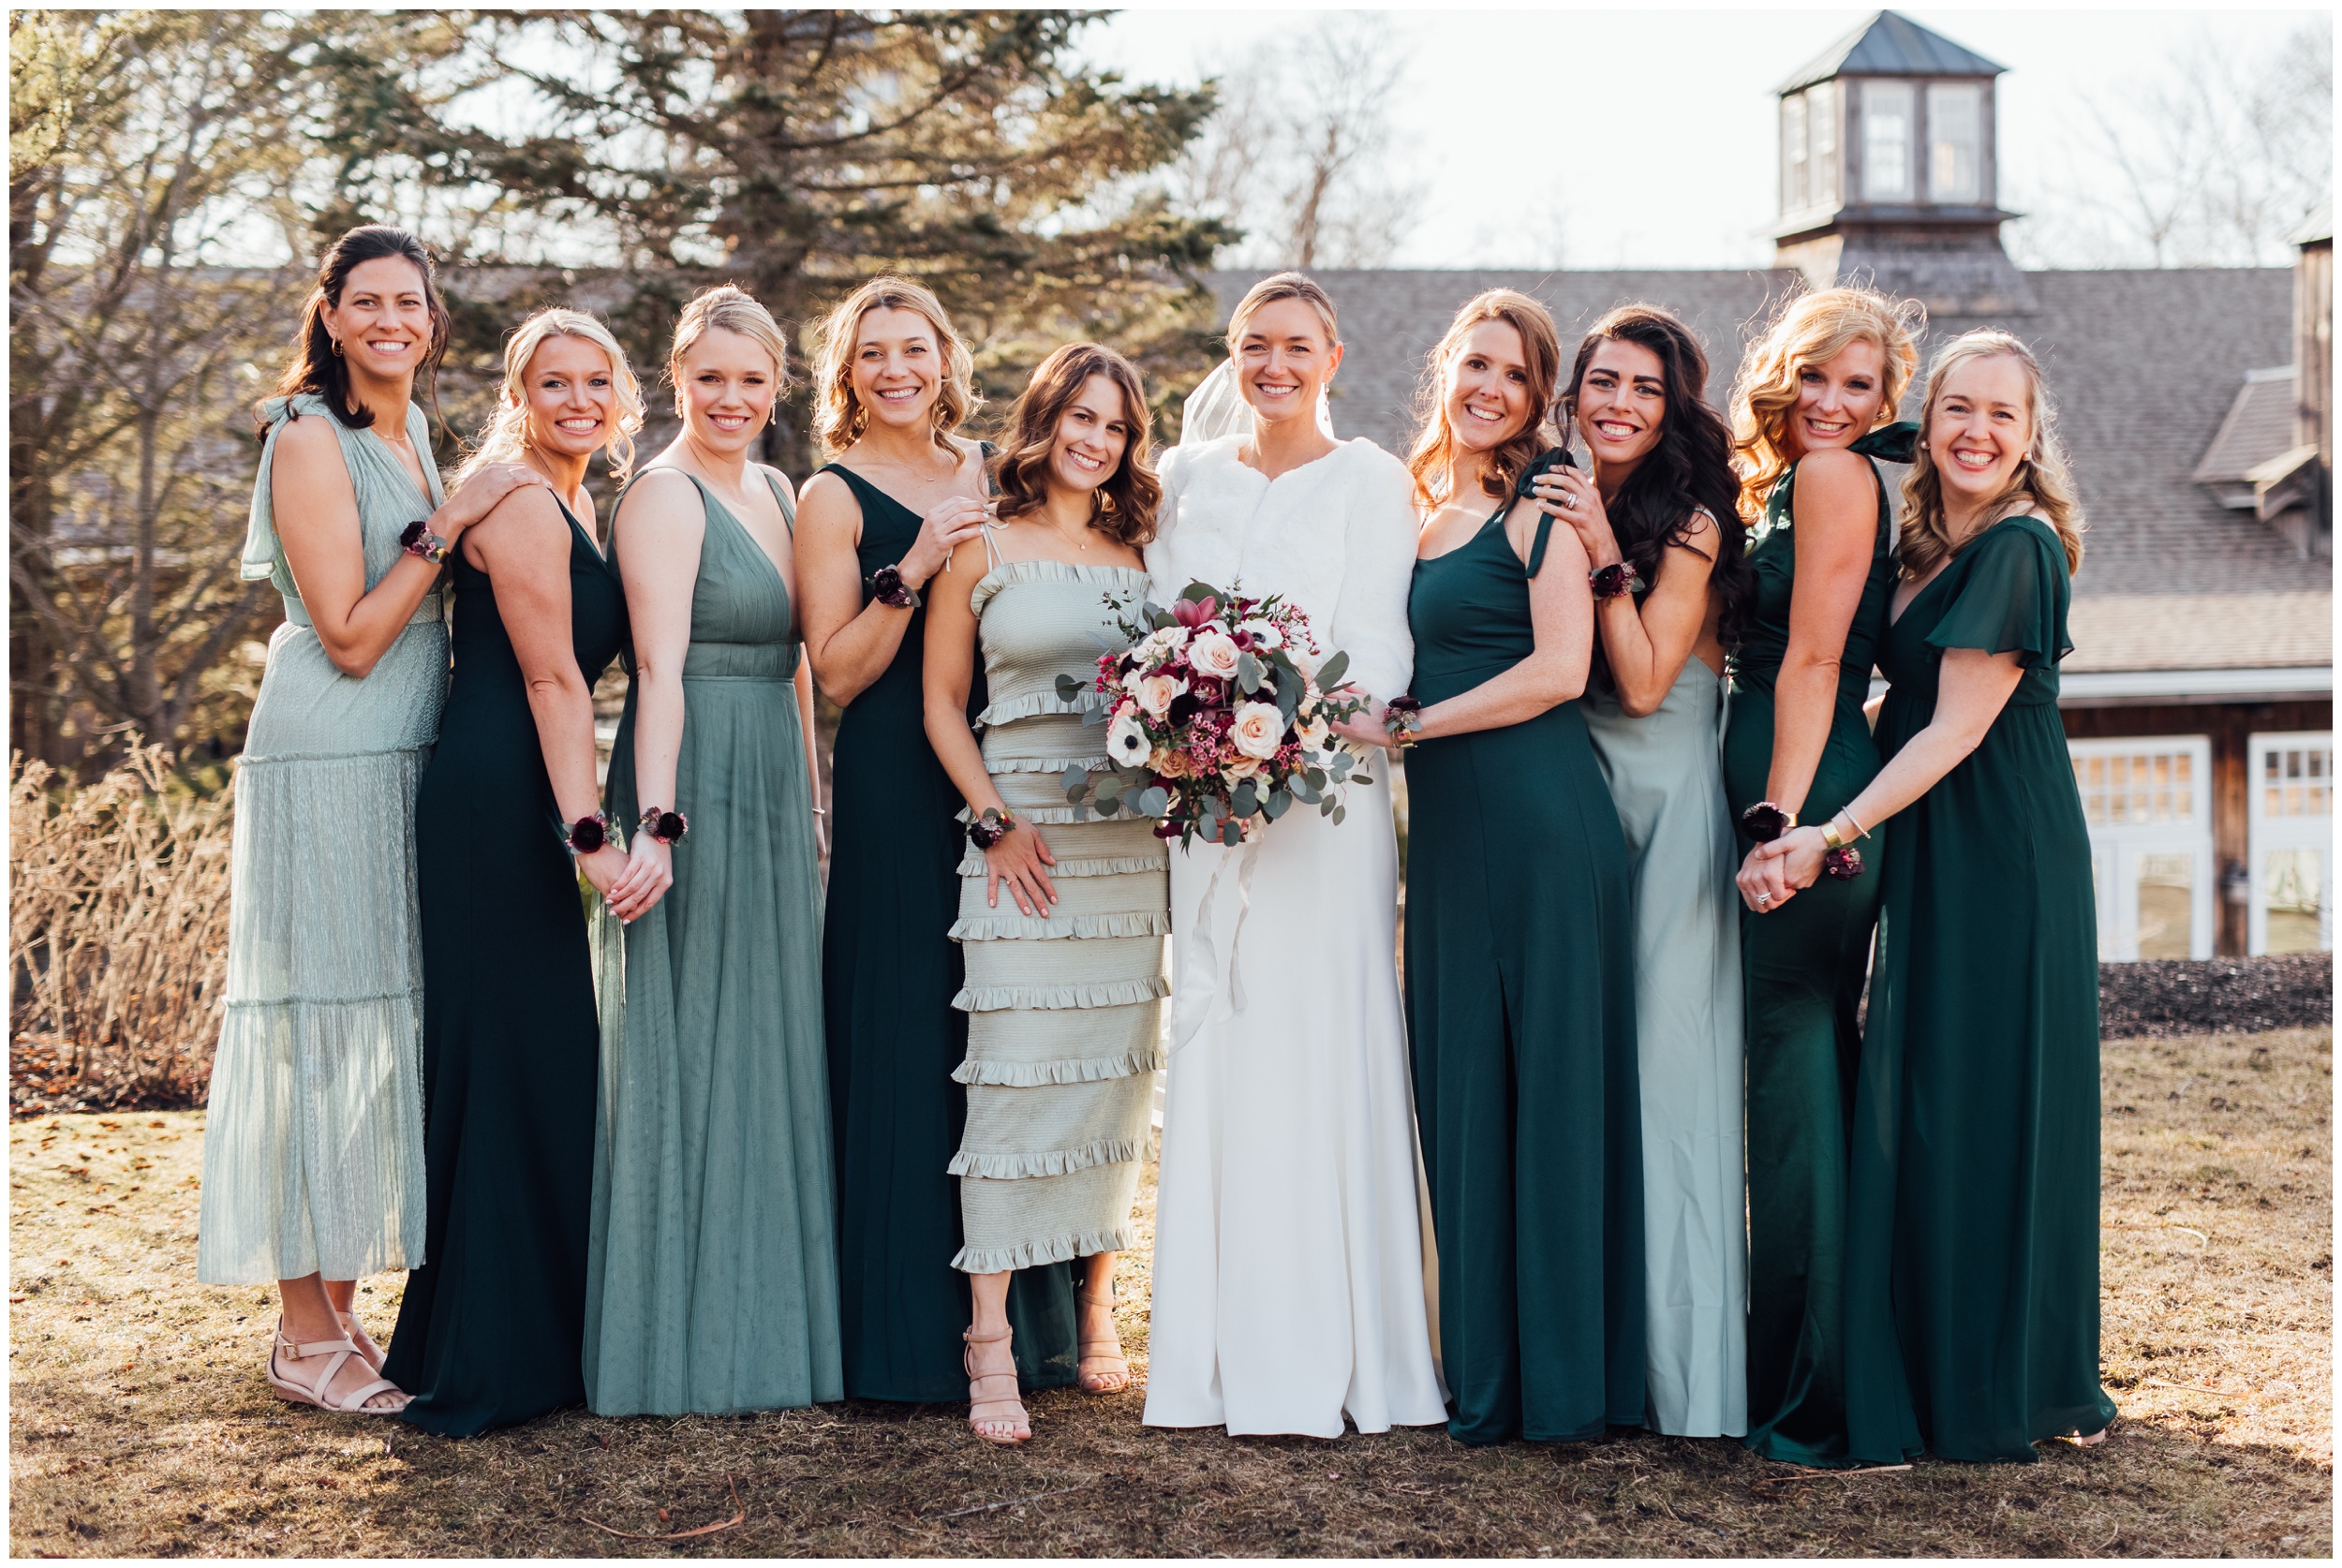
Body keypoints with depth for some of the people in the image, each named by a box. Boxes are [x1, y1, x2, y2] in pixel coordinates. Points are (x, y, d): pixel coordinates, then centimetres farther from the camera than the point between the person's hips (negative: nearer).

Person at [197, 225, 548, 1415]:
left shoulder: (410, 433, 16)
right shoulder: (311, 438, -10)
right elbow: (351, 638, -15)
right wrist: (448, 525, -16)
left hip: (405, 762, 9)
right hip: (327, 767, -9)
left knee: (381, 1026, 9)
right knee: (320, 1022, -5)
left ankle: (343, 1307, 16)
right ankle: (303, 1337, 1)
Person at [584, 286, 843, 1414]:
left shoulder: (776, 494, 15)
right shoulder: (665, 495, -10)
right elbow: (660, 669, -20)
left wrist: (811, 797, 17)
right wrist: (657, 822, -27)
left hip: (772, 796, 8)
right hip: (693, 782, -8)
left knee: (768, 1046, 13)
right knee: (687, 1053, -4)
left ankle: (762, 1319, 22)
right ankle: (677, 1337, 3)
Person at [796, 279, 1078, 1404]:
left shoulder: (987, 474, 14)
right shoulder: (836, 496, 0)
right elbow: (836, 671, -7)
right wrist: (911, 573, -18)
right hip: (897, 787, -5)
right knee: (911, 1038, -4)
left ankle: (1015, 1313, 17)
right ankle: (910, 1329, 4)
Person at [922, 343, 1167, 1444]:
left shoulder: (1139, 555, 14)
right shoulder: (984, 549, 4)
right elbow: (941, 701, 3)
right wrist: (994, 821, -7)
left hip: (1133, 837, 4)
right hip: (1023, 836, -4)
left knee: (1119, 1067, 6)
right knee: (1015, 1069, -9)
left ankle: (1097, 1306, 17)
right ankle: (989, 1342, -8)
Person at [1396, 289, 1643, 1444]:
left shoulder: (1536, 511, -4)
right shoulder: (1417, 513, 17)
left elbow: (1560, 669, -14)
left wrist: (1409, 726, -10)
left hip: (1537, 815, -7)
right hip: (1447, 827, 7)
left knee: (1548, 1079, -3)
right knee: (1460, 1082, 7)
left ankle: (1562, 1380, 2)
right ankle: (1484, 1370, 13)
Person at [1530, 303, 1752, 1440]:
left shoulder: (1688, 523, -5)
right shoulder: (1557, 511, 13)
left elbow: (1644, 681, -12)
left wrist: (1603, 557, -14)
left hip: (1668, 803, -6)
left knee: (1663, 1069, -8)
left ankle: (1684, 1372, -3)